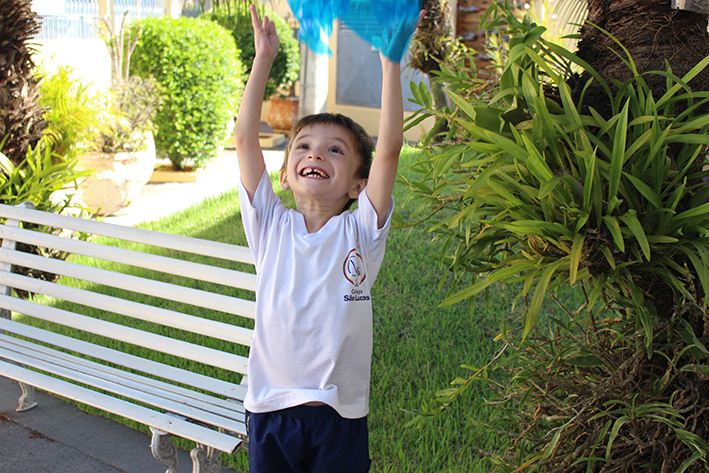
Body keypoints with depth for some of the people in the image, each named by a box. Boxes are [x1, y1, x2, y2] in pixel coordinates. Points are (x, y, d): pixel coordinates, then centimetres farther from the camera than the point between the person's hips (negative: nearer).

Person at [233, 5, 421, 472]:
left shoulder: (360, 233, -4)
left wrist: (390, 61, -17)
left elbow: (389, 149, -13)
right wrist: (264, 59, -8)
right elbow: (246, 137, -6)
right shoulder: (272, 227, 0)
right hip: (271, 409, 1)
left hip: (341, 415, -1)